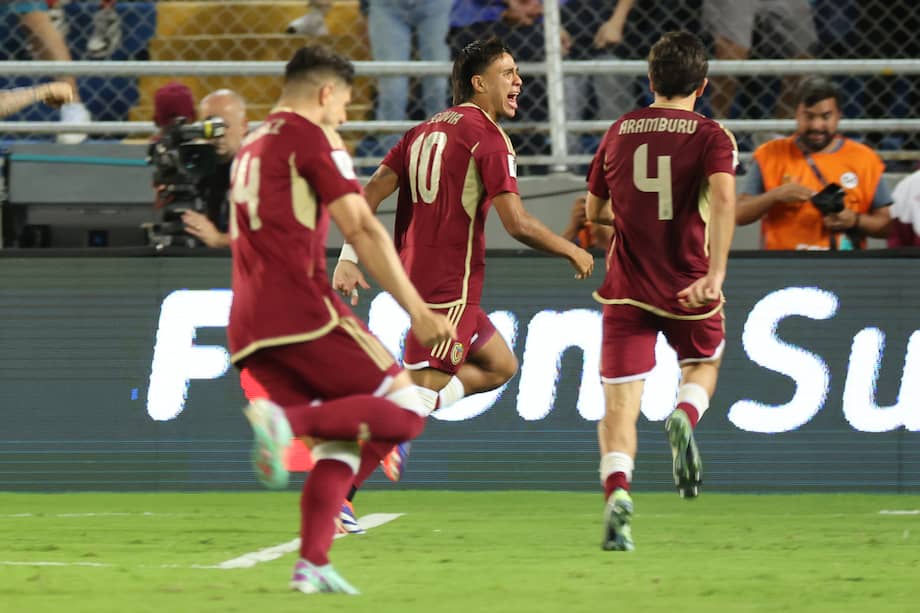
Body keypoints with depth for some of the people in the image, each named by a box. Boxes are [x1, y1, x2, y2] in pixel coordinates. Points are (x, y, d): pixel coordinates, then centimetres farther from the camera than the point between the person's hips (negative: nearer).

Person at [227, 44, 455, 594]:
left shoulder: (251, 147, 26)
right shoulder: (312, 137, 0)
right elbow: (362, 230, -9)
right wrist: (417, 310, -12)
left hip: (248, 326, 8)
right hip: (302, 308, -8)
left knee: (339, 441, 12)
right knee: (405, 412, -5)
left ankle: (313, 564, -4)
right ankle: (287, 420, -24)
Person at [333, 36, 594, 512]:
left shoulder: (425, 130, 16)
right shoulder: (488, 137, -9)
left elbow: (371, 194, 8)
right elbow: (517, 224, -14)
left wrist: (349, 258, 4)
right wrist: (573, 252, 0)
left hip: (413, 273, 9)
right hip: (450, 285, -9)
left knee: (500, 366, 21)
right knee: (422, 391, -9)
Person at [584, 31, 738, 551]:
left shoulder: (618, 133, 7)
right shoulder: (711, 137, -3)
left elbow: (595, 211, 16)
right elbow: (724, 198, -21)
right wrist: (716, 273, -28)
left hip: (627, 289, 1)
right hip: (689, 288, -1)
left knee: (620, 403, -3)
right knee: (704, 363, 27)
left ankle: (618, 492, -28)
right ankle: (686, 416, -6)